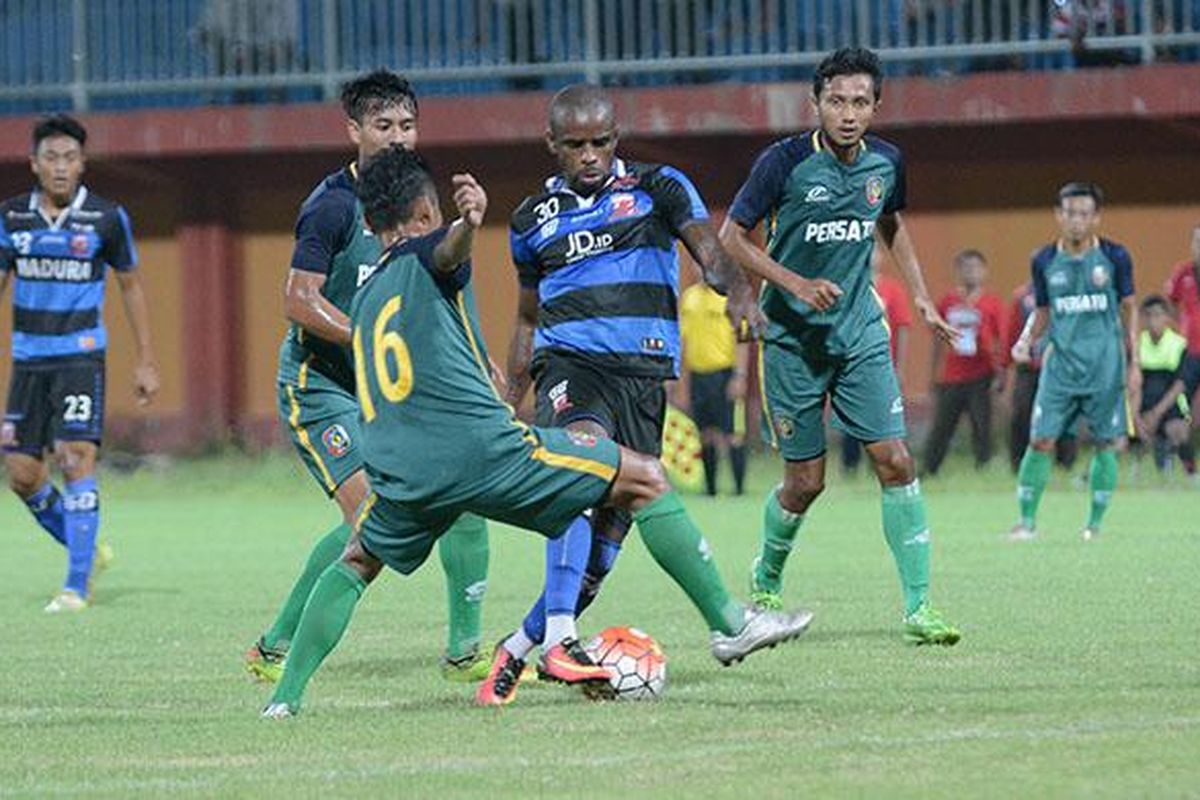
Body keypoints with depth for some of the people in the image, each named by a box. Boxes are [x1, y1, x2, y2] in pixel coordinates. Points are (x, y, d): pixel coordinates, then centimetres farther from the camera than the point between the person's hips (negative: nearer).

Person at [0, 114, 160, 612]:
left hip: (81, 355, -4)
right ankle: (87, 549, 24)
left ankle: (77, 585, -12)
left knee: (76, 459, -16)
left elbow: (131, 286, 7)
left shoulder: (106, 218, -3)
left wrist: (145, 362, 6)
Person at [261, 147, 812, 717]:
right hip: (481, 449, -6)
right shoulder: (425, 258, 7)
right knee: (645, 479, 6)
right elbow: (447, 249, -20)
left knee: (355, 565, 35)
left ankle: (286, 693, 22)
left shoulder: (363, 301, 26)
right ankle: (731, 625, 2)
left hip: (401, 473, 6)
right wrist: (470, 223, -45)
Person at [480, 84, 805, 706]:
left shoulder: (657, 188, 8)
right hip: (568, 359, -1)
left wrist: (736, 288, -29)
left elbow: (706, 245, -7)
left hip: (644, 373, 1)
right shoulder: (534, 219, 16)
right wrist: (507, 407, 24)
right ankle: (559, 641, -41)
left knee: (606, 538, -4)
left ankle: (517, 649, 14)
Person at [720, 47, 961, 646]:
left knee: (895, 461, -9)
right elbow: (732, 236, -7)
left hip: (861, 334, 4)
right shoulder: (784, 162, -14)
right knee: (805, 482, 1)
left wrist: (921, 298, 11)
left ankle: (919, 608, -6)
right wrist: (796, 284, -18)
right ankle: (765, 583, 30)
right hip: (794, 338, -4)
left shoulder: (885, 163, 0)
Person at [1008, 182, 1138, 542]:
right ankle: (1027, 519, 4)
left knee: (1105, 444, 1)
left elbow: (1129, 309, 6)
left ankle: (1095, 522, 12)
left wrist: (1134, 363, 2)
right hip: (1061, 362, 1)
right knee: (1041, 441, -6)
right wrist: (1026, 341, -5)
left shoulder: (1115, 257, -1)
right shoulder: (1045, 262, 4)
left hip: (1105, 365, -1)